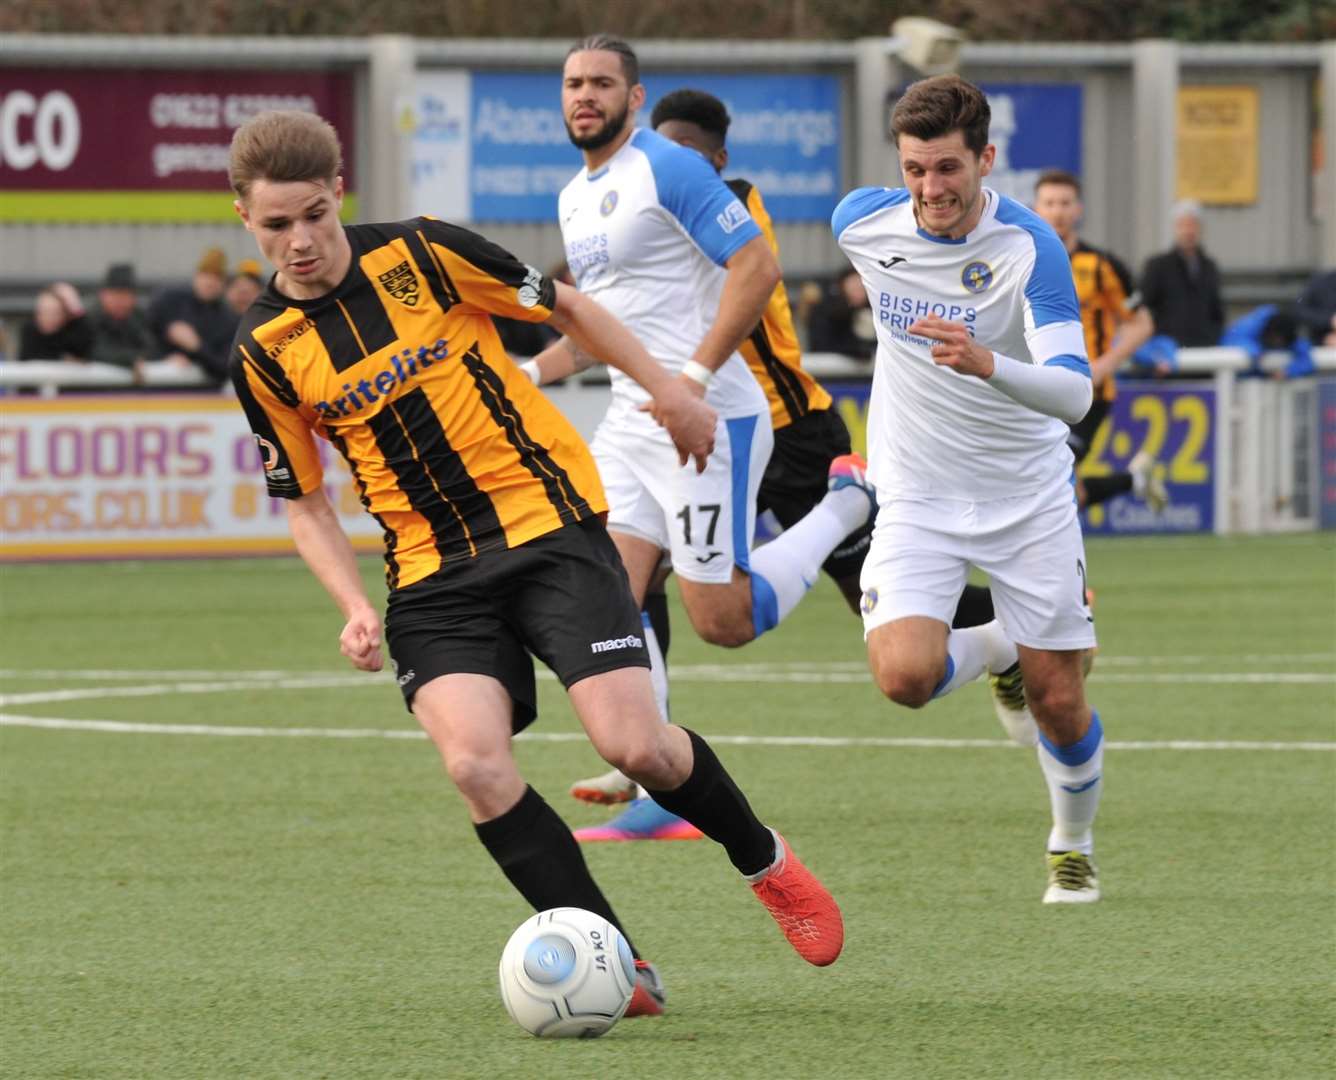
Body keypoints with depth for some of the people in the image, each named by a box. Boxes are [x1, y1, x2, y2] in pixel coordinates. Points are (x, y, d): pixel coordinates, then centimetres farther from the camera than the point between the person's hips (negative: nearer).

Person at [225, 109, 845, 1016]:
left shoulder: (422, 255, -7)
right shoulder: (263, 353, 0)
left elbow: (566, 309, 8)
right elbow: (306, 501, 10)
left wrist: (668, 391, 13)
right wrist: (357, 609, -5)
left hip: (547, 523, -2)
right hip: (432, 573, 2)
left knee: (634, 746, -14)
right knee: (473, 761, -23)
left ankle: (765, 860, 18)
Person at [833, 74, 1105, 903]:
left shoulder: (1031, 249, -22)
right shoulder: (862, 222, -10)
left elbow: (1075, 393, -31)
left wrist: (985, 364, -50)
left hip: (1028, 499, -2)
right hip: (917, 496, 2)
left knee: (1058, 701, 3)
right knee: (905, 674, -21)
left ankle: (1074, 846, 32)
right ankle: (991, 652, 14)